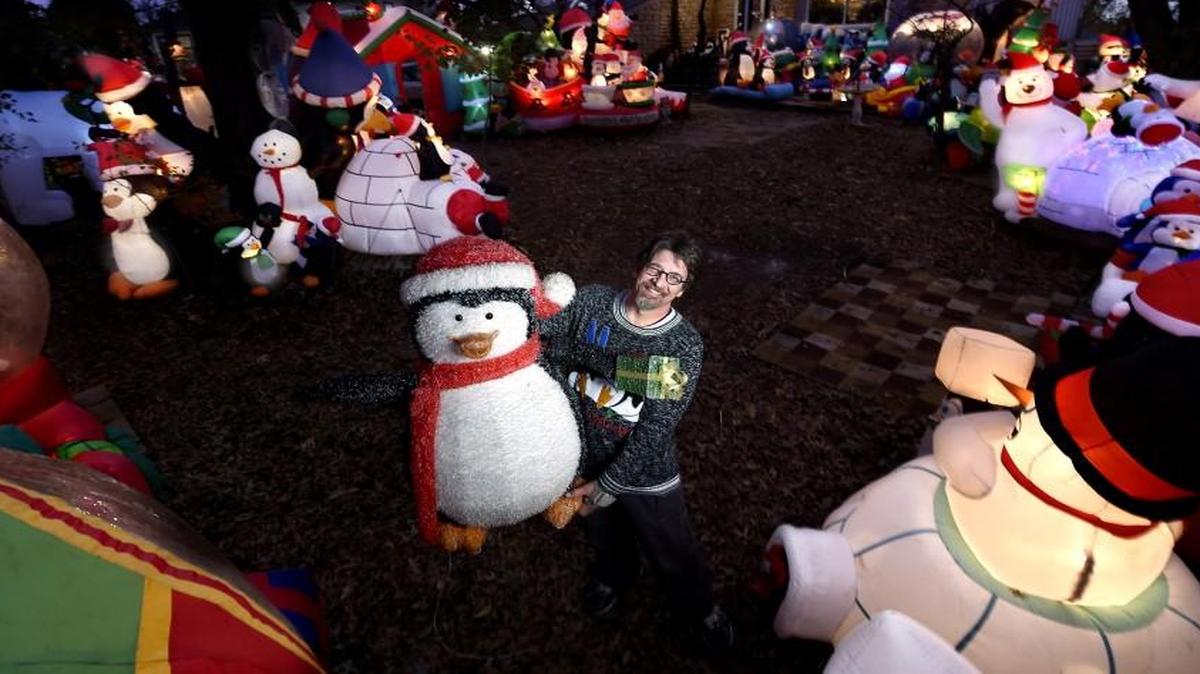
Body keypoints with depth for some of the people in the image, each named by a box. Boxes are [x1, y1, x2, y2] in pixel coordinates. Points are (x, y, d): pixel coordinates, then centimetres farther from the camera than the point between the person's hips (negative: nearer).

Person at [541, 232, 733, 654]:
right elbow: (551, 359, -12)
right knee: (602, 533, 30)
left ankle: (700, 608, 52)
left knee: (673, 553, 20)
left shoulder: (685, 347, -20)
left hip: (645, 474, -2)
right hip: (582, 458, 3)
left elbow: (655, 431, -21)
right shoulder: (588, 303, -15)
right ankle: (615, 573, 65)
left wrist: (608, 485, -20)